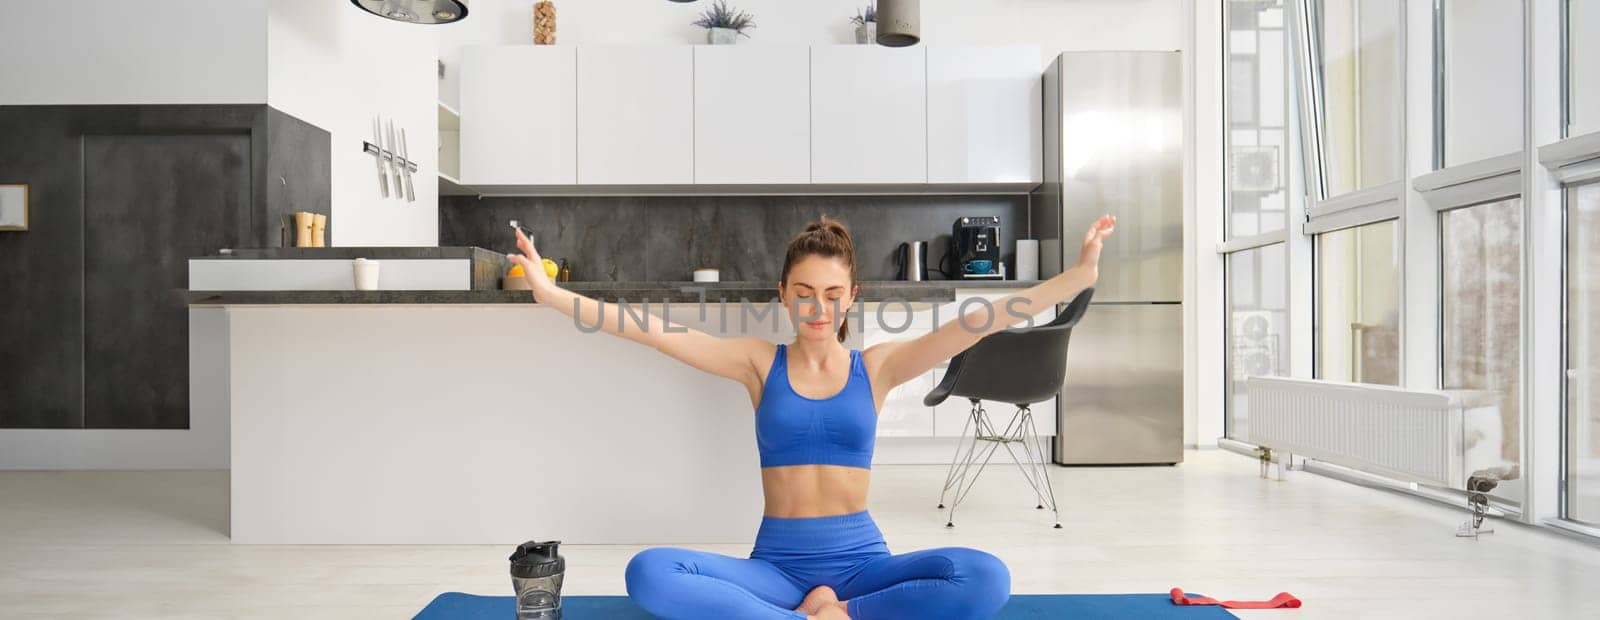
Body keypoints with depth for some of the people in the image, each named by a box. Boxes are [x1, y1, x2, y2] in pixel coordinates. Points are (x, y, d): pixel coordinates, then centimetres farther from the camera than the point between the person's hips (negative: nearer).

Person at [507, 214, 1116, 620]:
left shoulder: (876, 366, 3)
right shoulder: (759, 363, 3)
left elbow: (979, 321, -8)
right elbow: (654, 331, -5)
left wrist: (1078, 275, -17)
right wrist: (551, 293, -12)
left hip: (860, 561, 0)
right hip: (776, 564, 0)